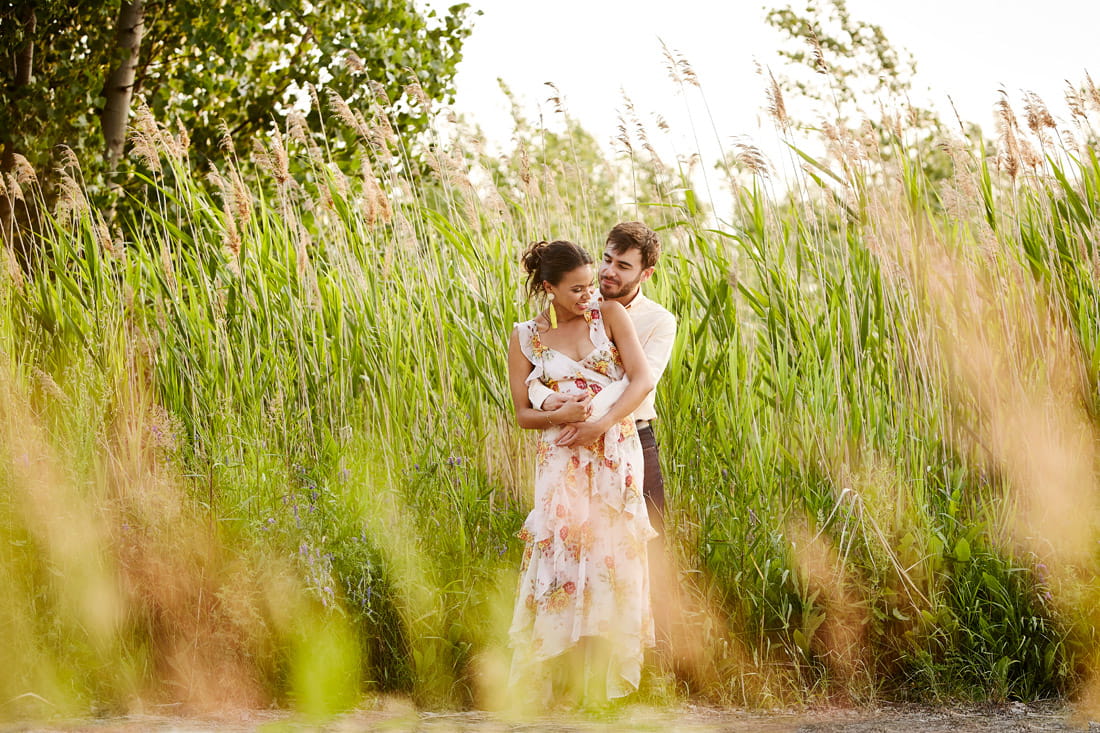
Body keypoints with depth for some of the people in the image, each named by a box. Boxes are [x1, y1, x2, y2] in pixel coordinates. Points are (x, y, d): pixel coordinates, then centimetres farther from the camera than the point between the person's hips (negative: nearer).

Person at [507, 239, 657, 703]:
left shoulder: (610, 316, 2)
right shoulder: (526, 338, 2)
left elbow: (642, 379, -6)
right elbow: (523, 414, 4)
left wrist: (601, 423, -17)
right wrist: (560, 416, -16)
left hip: (616, 457, 1)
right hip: (563, 461, -1)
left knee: (614, 561, 0)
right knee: (562, 557, -10)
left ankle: (602, 677, 8)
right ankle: (550, 677, -4)